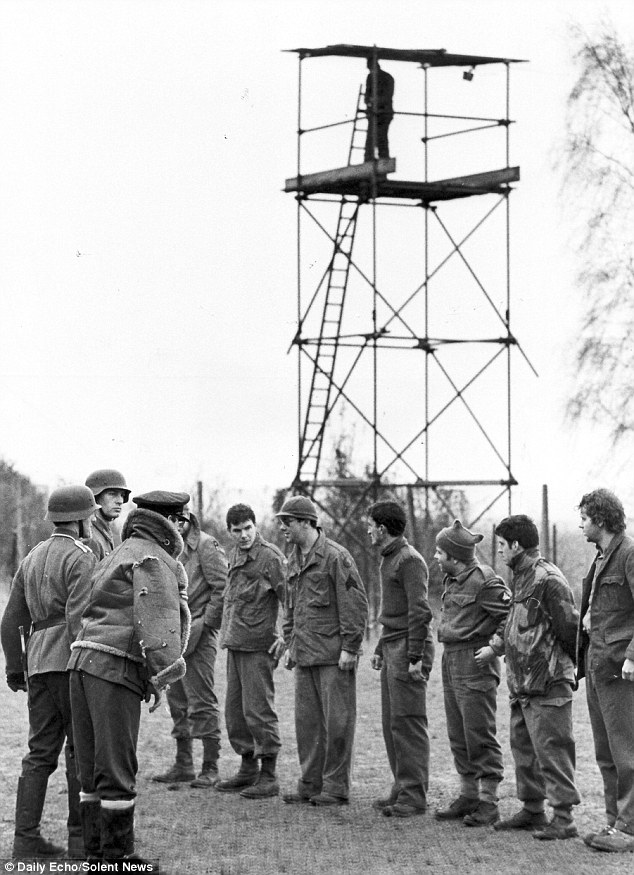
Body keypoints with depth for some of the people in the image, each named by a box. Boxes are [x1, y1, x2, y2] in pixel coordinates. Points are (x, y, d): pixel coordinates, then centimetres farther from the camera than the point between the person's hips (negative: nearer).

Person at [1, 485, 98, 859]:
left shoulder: (32, 558, 17)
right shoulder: (82, 558, -8)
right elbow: (77, 618, -19)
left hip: (38, 662, 7)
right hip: (71, 661, -7)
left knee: (41, 752, 7)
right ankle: (81, 836, 2)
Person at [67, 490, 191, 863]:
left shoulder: (118, 555, 25)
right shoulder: (153, 558, -5)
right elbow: (154, 618, -16)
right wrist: (161, 676, -17)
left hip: (83, 663, 9)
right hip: (115, 668, -9)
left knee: (94, 769, 11)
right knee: (117, 768, -6)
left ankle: (98, 853, 15)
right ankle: (117, 857, -3)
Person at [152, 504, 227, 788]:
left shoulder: (206, 546, -9)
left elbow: (222, 589, -13)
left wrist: (204, 624, -15)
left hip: (199, 635, -8)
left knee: (202, 702, -5)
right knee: (177, 700, 12)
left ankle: (210, 767, -1)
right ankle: (183, 764, 20)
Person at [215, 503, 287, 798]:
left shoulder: (269, 556, -10)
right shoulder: (235, 556, 14)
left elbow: (290, 598, -14)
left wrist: (286, 636, -19)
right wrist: (228, 633, 16)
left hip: (258, 646, -8)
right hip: (234, 642, 8)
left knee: (258, 710, -6)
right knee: (234, 710, 12)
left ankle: (269, 777, 0)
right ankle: (248, 769, 23)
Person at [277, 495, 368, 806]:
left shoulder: (335, 557, -11)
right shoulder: (294, 559, 15)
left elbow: (355, 603, -13)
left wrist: (350, 647, -14)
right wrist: (290, 644, 18)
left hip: (334, 653, -8)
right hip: (304, 653, 8)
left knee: (336, 720, -2)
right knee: (307, 720, 10)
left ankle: (336, 788, 3)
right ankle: (310, 784, 17)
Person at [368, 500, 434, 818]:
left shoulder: (410, 560, -13)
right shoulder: (389, 559, 18)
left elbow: (420, 612, -18)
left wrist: (415, 657, -21)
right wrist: (380, 649, 22)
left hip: (408, 649, -10)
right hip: (392, 648, 10)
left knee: (407, 723, -8)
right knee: (391, 723, 11)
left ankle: (414, 797, -6)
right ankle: (402, 789, 17)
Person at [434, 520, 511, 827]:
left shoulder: (485, 580, -15)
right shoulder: (451, 580, 12)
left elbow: (513, 614, -18)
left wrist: (495, 646, -19)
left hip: (475, 663, -9)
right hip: (450, 660, 9)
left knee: (479, 735, -5)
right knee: (458, 735, 13)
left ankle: (488, 803, 0)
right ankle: (468, 795, 22)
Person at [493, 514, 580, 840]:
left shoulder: (548, 580, -17)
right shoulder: (520, 578, 14)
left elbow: (569, 628, -15)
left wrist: (575, 663, -5)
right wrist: (497, 647, 16)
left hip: (547, 684, -10)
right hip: (521, 684, 10)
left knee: (551, 749, -7)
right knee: (523, 748, 15)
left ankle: (564, 818, -3)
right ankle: (532, 810, 25)